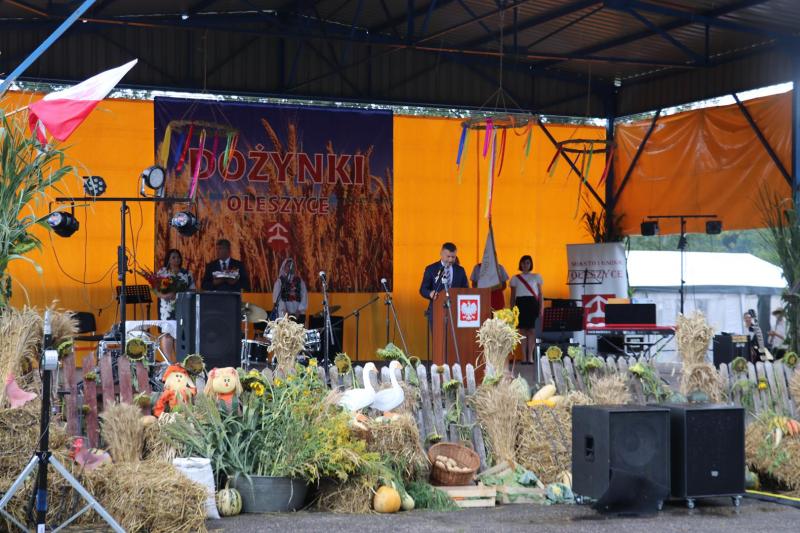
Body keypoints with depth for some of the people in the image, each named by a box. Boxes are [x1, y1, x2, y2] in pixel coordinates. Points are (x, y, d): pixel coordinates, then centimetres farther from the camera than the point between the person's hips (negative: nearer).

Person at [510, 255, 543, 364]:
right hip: (520, 303, 1)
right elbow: (512, 296, 14)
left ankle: (530, 356, -7)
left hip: (532, 303, -1)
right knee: (522, 330, -2)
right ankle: (524, 356, -1)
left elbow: (540, 294, 10)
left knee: (532, 330, -8)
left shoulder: (536, 277, 12)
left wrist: (541, 308, 0)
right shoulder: (515, 278, 14)